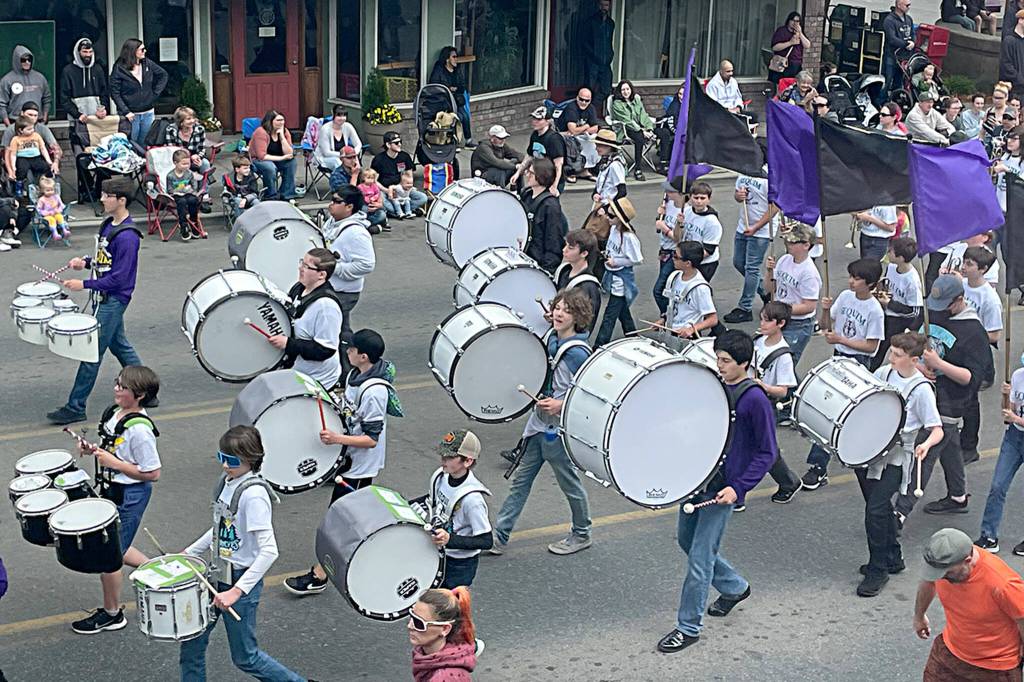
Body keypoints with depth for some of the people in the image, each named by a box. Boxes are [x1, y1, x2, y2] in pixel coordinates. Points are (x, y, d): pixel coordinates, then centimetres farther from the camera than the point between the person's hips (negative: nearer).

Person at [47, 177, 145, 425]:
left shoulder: (127, 236, -23)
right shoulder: (109, 224, 7)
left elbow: (120, 276, -24)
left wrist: (85, 284, -22)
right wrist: (86, 262, 3)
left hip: (113, 300, -10)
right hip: (105, 298, 10)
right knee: (120, 346, 18)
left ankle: (76, 408, 5)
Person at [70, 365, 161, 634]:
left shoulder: (139, 429, -27)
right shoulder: (114, 412, 0)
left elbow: (152, 473, -23)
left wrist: (113, 462, -22)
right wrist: (94, 450, -1)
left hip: (129, 496, -9)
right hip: (111, 490, 9)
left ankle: (111, 614, 23)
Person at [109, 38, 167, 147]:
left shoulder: (147, 64, 2)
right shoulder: (119, 69, -10)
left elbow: (163, 75, 17)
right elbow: (114, 93, -10)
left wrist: (156, 93, 7)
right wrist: (125, 112, -16)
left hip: (148, 113, 4)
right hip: (131, 115, -4)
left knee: (145, 146, 11)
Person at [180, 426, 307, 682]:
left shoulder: (254, 494, -24)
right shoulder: (227, 481, 2)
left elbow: (269, 551, -28)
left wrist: (237, 591, -30)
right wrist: (188, 553, 15)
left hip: (242, 580, -8)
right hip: (216, 574, 8)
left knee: (244, 657, 6)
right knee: (191, 644, 9)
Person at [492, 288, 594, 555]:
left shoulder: (578, 353, -21)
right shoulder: (550, 339, 3)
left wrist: (561, 405, -27)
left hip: (560, 430, -8)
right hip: (539, 423, 8)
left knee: (570, 483, 10)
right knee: (521, 479, 10)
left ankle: (581, 535, 31)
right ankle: (499, 536, 14)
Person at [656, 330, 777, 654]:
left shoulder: (755, 399, -16)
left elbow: (767, 453, -13)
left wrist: (738, 488, -20)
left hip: (723, 489, -8)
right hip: (696, 478, 8)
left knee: (699, 558, -4)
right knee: (686, 541, 21)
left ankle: (689, 627, 10)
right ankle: (734, 587, 42)